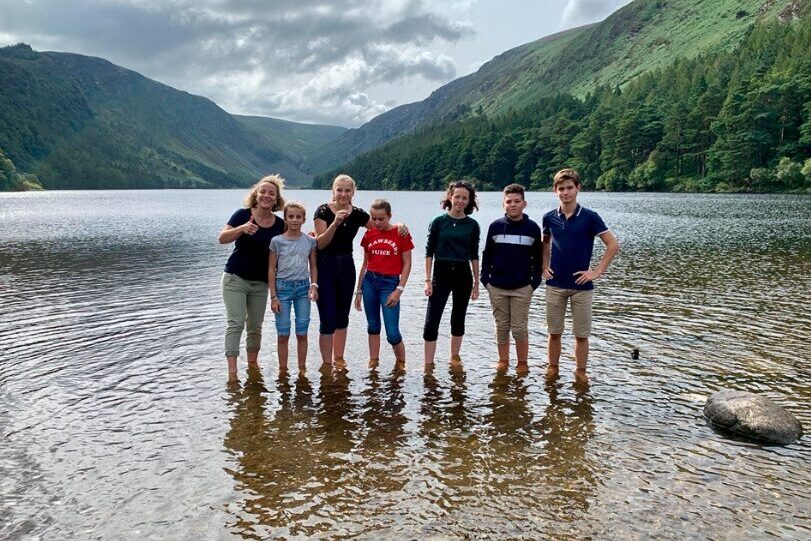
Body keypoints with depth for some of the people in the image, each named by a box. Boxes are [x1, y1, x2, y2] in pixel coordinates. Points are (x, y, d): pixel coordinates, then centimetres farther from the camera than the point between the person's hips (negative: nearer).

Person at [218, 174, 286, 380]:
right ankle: (232, 369, -8)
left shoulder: (280, 224, 1)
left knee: (255, 326, 11)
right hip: (236, 278, -3)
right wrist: (242, 229, -33)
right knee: (235, 323, -8)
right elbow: (222, 238, -15)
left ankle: (253, 363, 26)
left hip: (261, 283, 3)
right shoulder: (243, 215, -7)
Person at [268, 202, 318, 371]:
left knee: (302, 332, 5)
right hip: (283, 287, -2)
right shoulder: (277, 241, -3)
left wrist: (314, 285, -7)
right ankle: (282, 370, 14)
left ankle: (302, 369, 17)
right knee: (283, 333, 2)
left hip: (303, 287, 2)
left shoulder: (310, 241, 3)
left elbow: (313, 266, 9)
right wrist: (273, 296, -5)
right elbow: (271, 269, -1)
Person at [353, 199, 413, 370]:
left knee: (392, 333, -5)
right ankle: (373, 363, 25)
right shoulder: (369, 234, 5)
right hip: (369, 281, 4)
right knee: (373, 326, 12)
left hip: (389, 282, -4)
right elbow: (365, 264, 13)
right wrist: (359, 290, 12)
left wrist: (399, 290, -10)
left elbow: (407, 264, -3)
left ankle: (401, 363, 19)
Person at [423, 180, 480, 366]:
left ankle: (455, 357, 29)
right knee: (432, 321, -6)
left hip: (463, 274, 2)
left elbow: (474, 255, 7)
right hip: (441, 273, -2)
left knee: (458, 319, 13)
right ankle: (428, 364, -1)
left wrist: (476, 282, 7)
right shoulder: (438, 222, -2)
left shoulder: (472, 225, 3)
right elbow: (429, 252, 0)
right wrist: (428, 279, -6)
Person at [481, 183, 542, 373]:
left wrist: (535, 281, -2)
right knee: (501, 326, 10)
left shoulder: (533, 228, -1)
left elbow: (537, 257, 5)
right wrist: (485, 279, 2)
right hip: (497, 288, 2)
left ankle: (522, 363, 17)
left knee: (520, 328, 2)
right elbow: (487, 255, 7)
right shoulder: (495, 226, 1)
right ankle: (503, 361, 23)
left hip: (522, 288, -1)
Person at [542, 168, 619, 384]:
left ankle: (580, 372, 20)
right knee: (554, 332, 9)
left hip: (581, 285, -2)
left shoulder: (589, 217, -8)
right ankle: (552, 369, 23)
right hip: (555, 284, 3)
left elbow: (613, 245, -5)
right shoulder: (549, 218, 2)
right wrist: (545, 266, 10)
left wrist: (597, 271, -9)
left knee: (581, 334, 6)